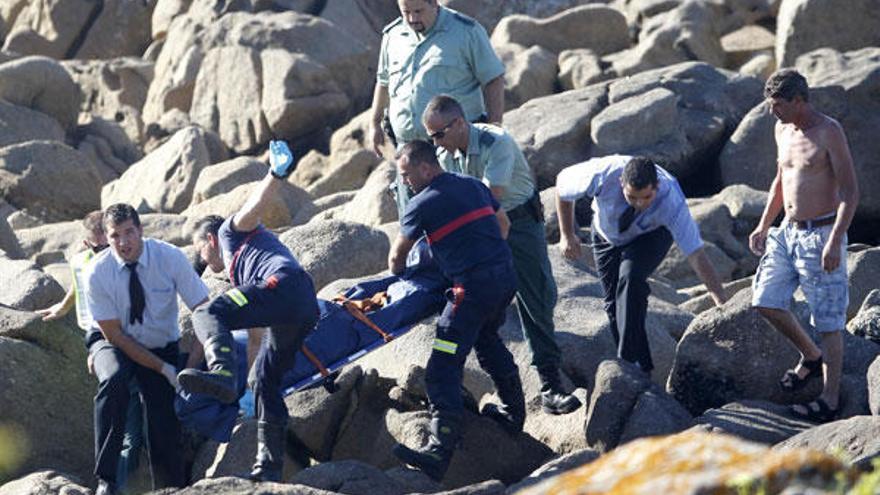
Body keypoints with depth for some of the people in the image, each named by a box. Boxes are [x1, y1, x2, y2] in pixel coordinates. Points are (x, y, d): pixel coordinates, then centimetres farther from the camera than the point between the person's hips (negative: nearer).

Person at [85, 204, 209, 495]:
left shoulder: (170, 258, -20)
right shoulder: (98, 273, -21)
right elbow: (115, 335, -16)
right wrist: (164, 369, -21)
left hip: (162, 346, 1)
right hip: (115, 343, -1)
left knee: (165, 426, -13)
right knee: (114, 380, -35)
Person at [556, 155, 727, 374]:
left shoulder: (671, 202, -40)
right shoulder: (603, 175, -38)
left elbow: (696, 255, -39)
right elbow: (563, 182, -17)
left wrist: (722, 304, -43)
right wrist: (567, 235, -11)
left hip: (650, 236, -3)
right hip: (608, 235, 3)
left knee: (630, 277, -29)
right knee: (613, 303, -2)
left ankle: (628, 362, -24)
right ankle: (643, 369, 13)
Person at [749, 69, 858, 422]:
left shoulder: (829, 132, -15)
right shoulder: (782, 130, 9)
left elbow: (850, 191, -17)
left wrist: (835, 242, -24)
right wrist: (764, 226, 17)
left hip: (820, 235, -8)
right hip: (788, 233, 8)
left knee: (828, 322, -2)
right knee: (765, 301, 4)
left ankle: (830, 402, 5)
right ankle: (811, 357, 27)